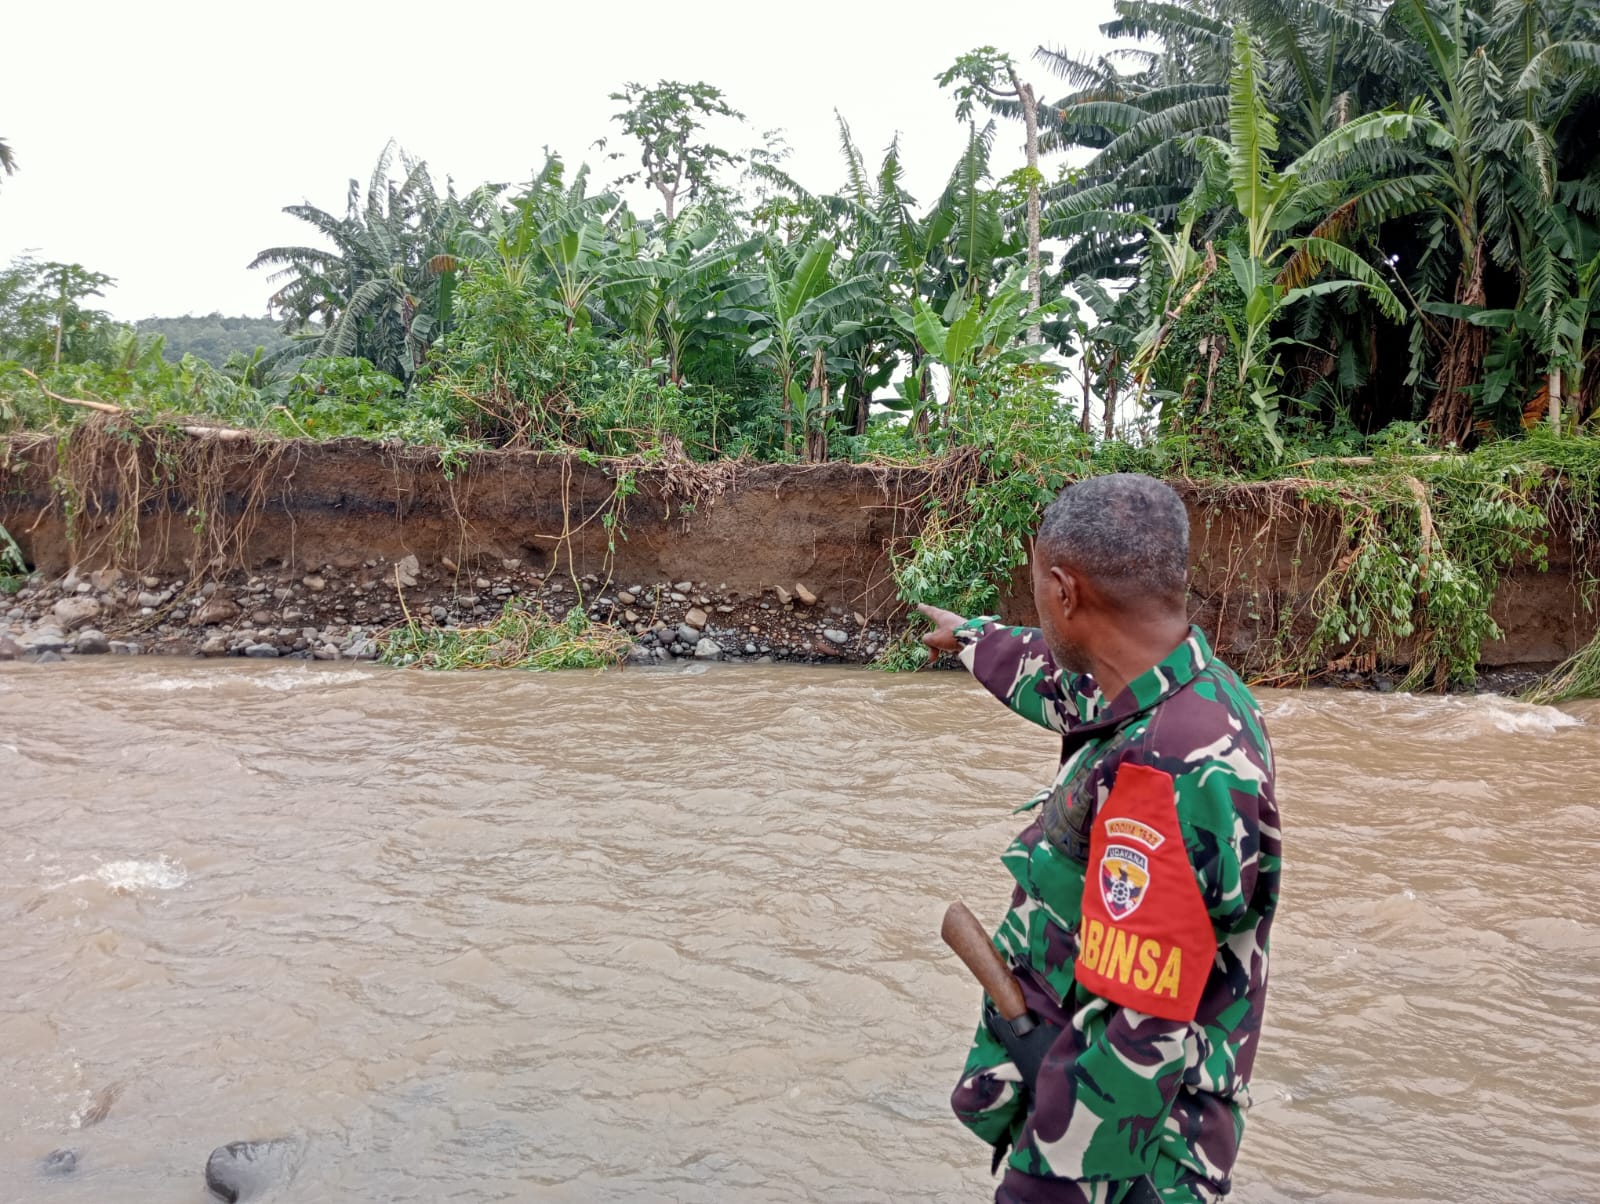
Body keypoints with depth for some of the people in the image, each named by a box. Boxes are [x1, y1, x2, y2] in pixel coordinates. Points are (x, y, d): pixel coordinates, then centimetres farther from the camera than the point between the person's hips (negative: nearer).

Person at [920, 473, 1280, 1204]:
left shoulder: (1169, 770, -32)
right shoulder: (1169, 695, -3)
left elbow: (1139, 1034, -31)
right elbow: (1055, 681, 21)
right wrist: (968, 637, 38)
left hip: (1121, 1135, -8)